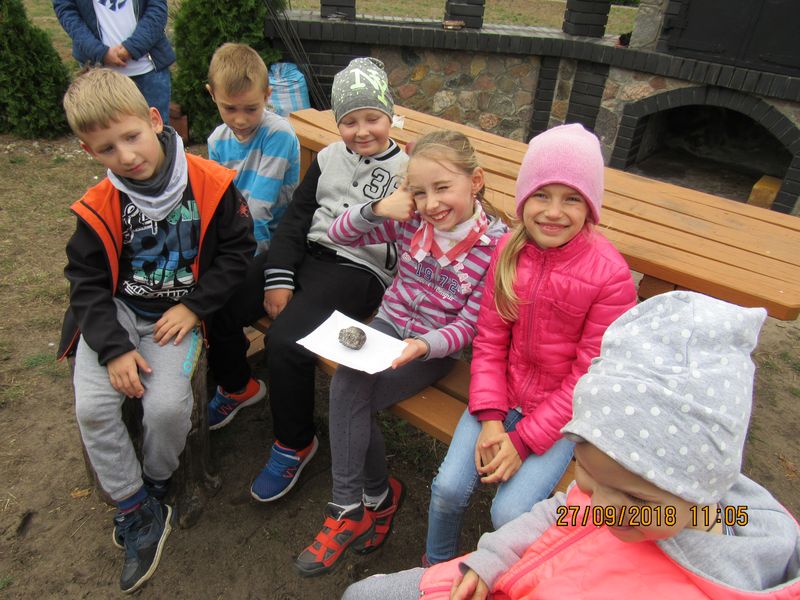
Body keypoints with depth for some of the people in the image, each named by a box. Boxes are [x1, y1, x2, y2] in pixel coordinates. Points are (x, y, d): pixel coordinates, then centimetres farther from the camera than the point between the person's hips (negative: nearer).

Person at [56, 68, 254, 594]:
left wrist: (195, 306, -12)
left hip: (178, 313, -2)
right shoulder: (99, 207, -7)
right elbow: (87, 283, -1)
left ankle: (156, 483, 14)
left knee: (167, 406, -20)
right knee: (92, 408, -14)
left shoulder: (210, 184, -12)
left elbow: (237, 249, -4)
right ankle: (137, 511, 7)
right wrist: (114, 348, -13)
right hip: (115, 313, 2)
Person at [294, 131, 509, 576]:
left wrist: (425, 345, -32)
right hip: (389, 323, 5)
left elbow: (468, 325, -14)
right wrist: (376, 209, -18)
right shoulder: (411, 220, -6)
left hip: (436, 348, -4)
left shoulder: (496, 246, -16)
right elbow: (339, 234, 0)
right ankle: (377, 496, -1)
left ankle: (350, 506, 2)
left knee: (351, 393, -23)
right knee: (347, 385, -24)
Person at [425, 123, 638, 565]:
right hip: (504, 394, 4)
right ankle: (435, 568, 26)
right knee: (448, 488, -8)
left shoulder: (610, 275, -19)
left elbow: (590, 376, -15)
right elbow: (489, 341, -2)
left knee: (509, 512, -15)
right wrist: (489, 419, -11)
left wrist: (523, 441, -16)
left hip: (562, 412, -3)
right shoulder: (508, 250, -6)